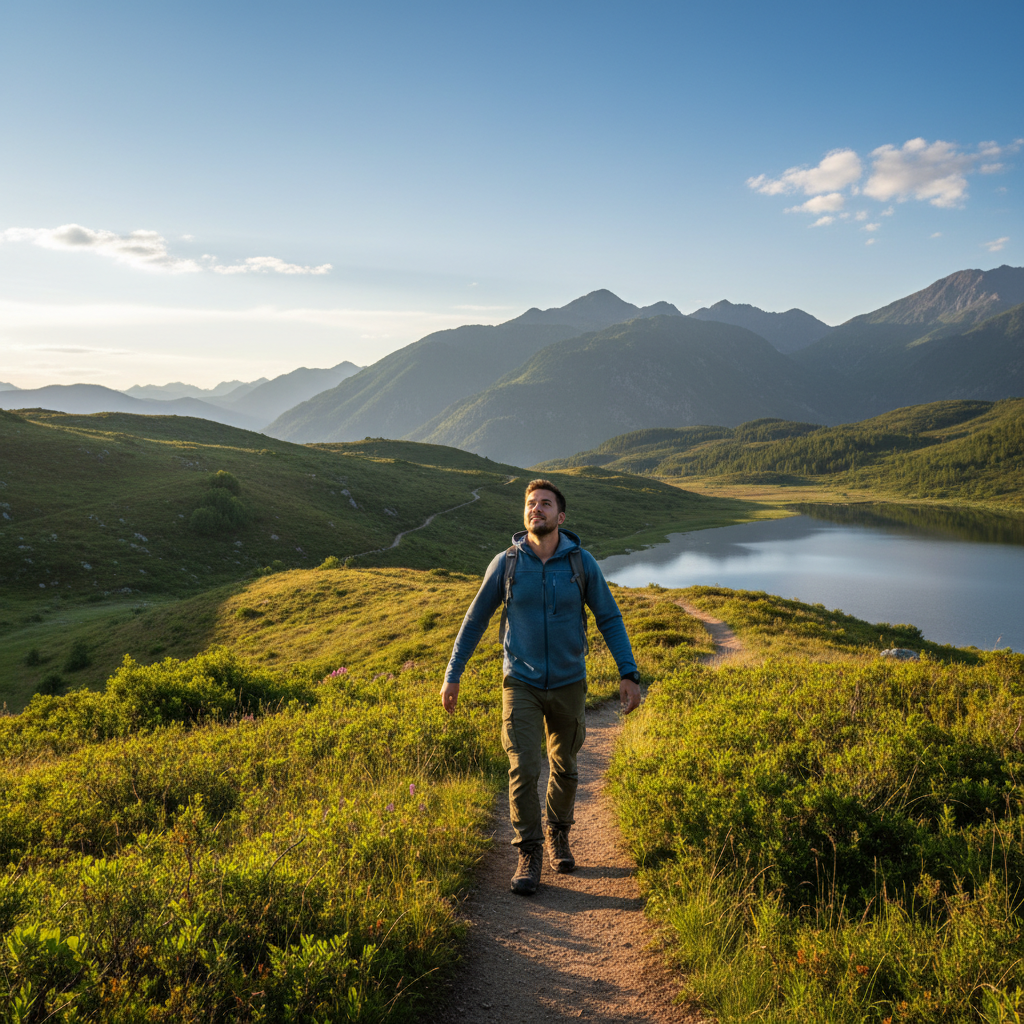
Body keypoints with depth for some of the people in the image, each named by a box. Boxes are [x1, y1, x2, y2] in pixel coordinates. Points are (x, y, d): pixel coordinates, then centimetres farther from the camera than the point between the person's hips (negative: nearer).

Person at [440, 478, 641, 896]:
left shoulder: (581, 563, -8)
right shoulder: (505, 563, -8)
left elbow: (610, 619, -1)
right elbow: (475, 620, 2)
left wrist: (628, 674, -10)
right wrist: (452, 675, 2)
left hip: (568, 685, 1)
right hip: (521, 684, -1)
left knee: (564, 768, 15)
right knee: (524, 770, -9)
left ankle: (557, 835, 39)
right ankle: (529, 855, 8)